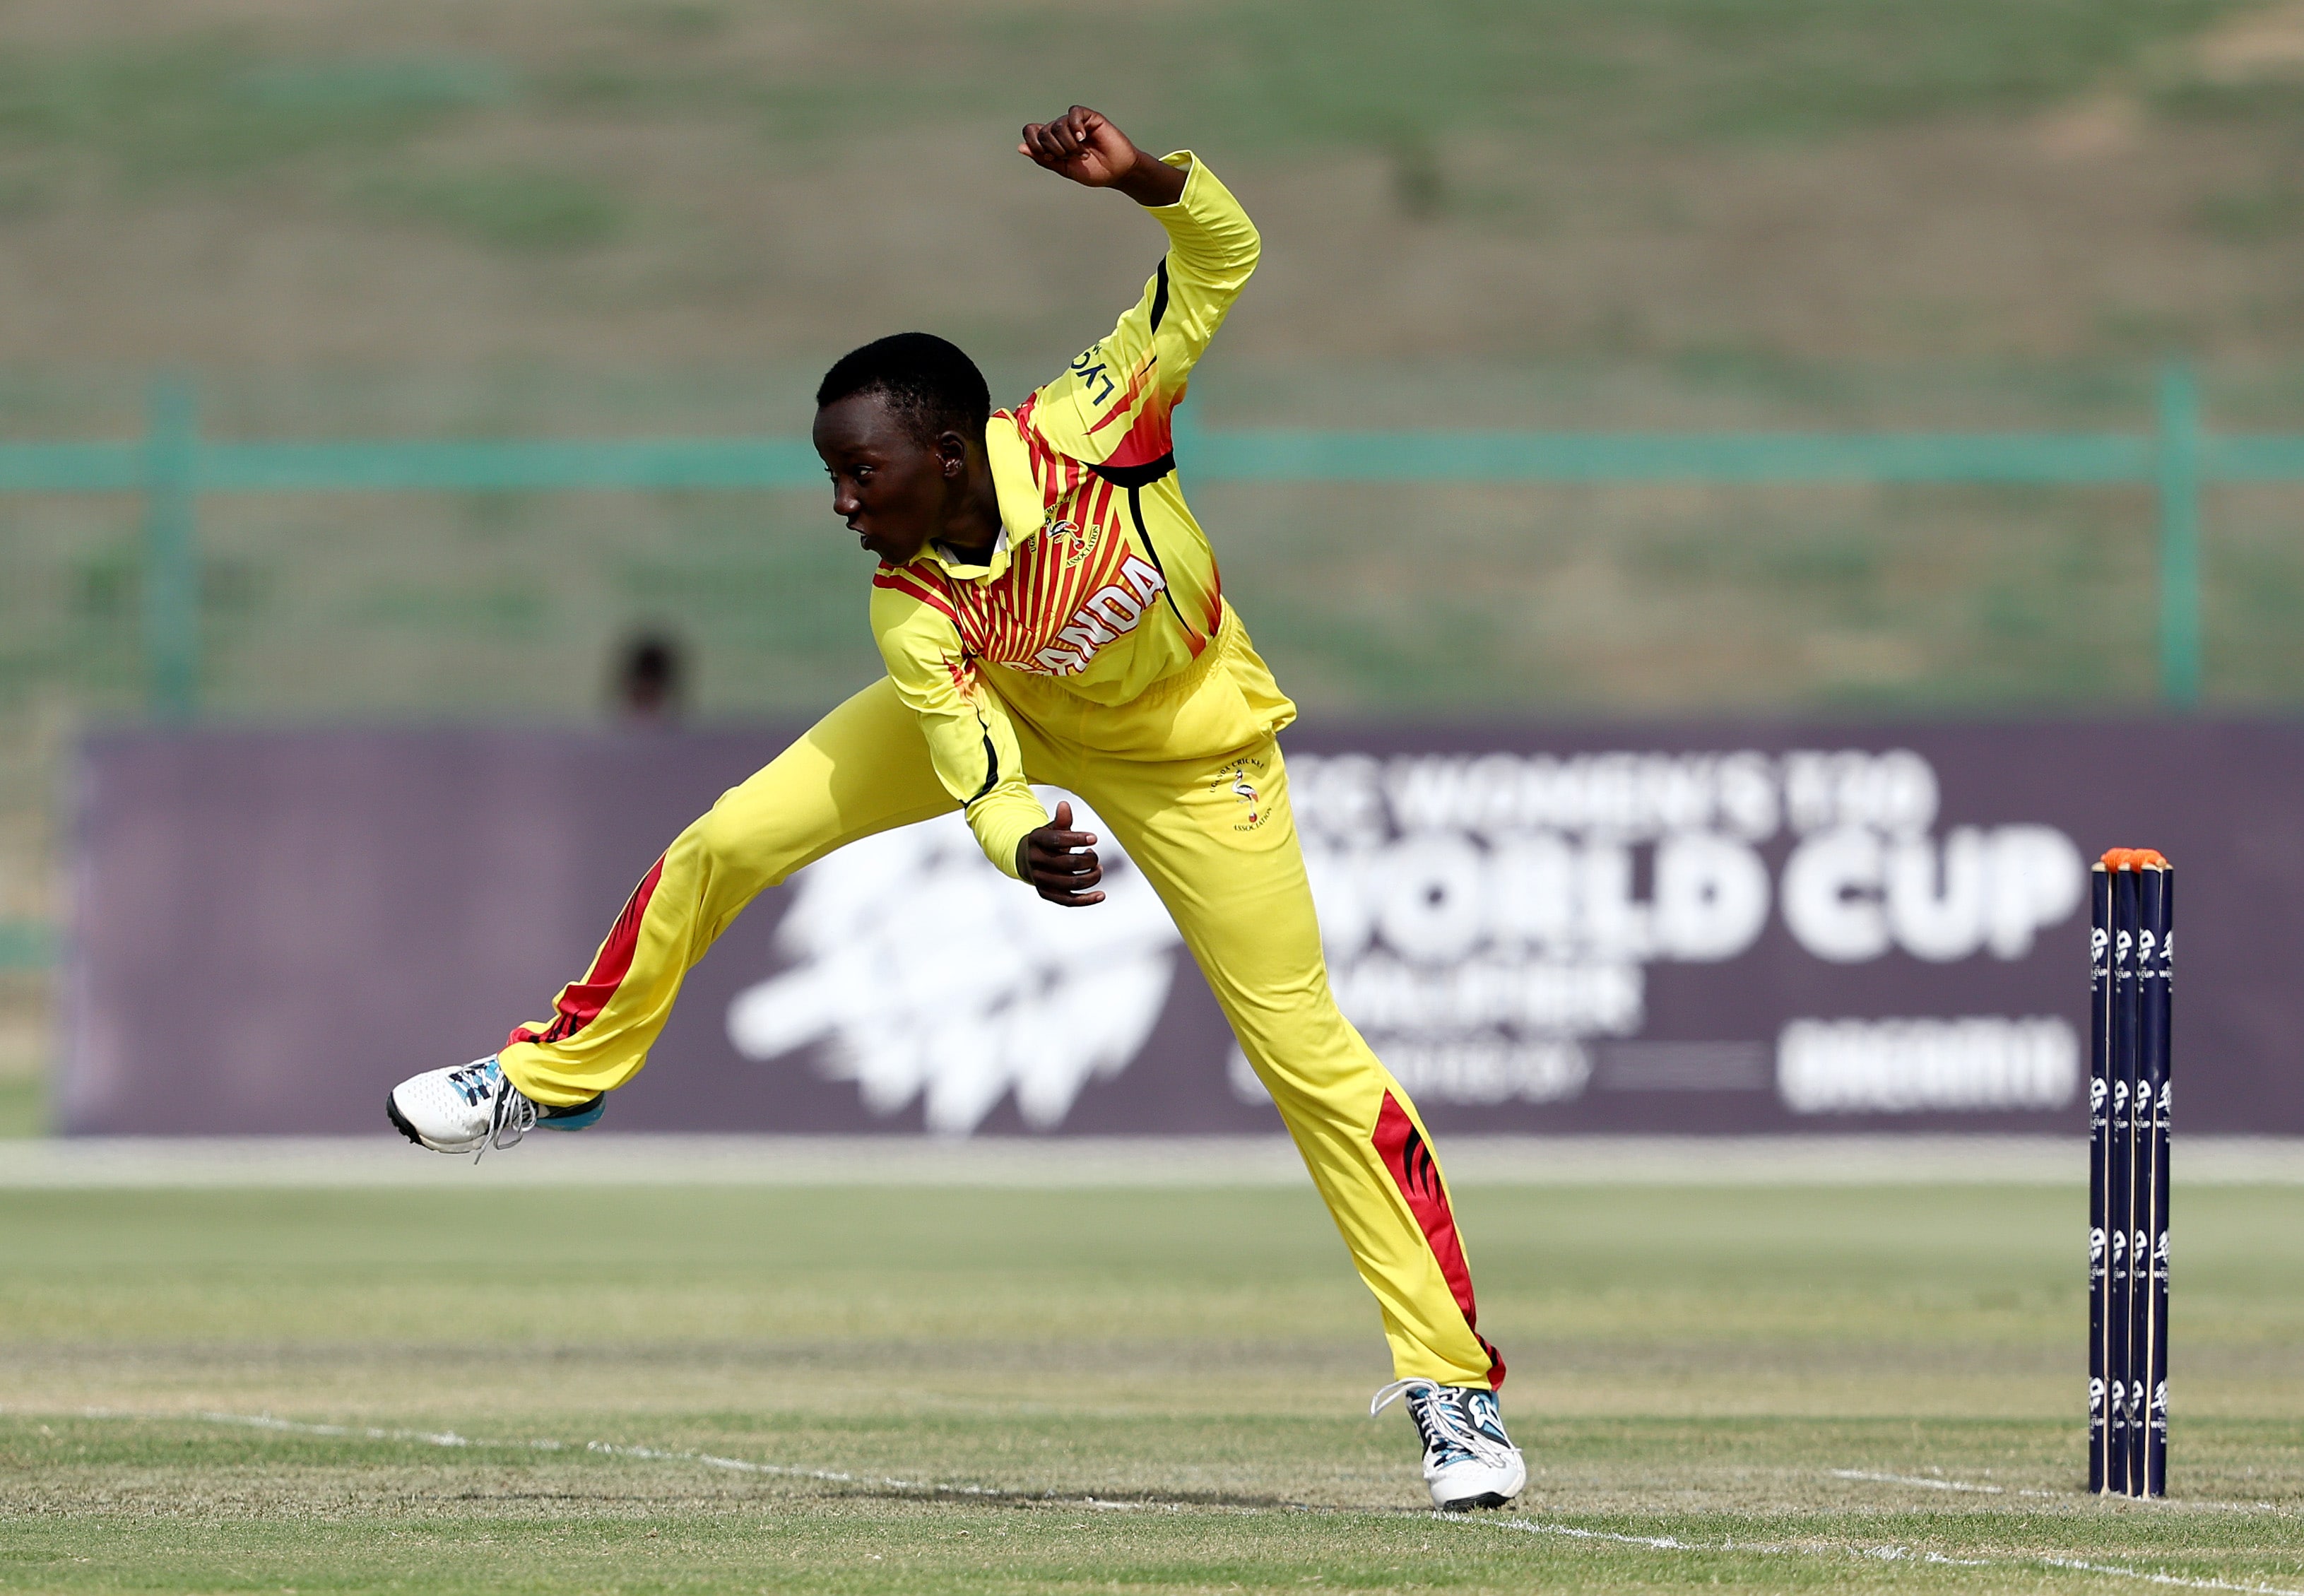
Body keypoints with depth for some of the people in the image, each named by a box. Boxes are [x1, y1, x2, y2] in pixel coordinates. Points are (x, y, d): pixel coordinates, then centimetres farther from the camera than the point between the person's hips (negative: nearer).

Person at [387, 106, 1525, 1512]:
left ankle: (1451, 1379, 2)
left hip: (1185, 750, -2)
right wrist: (1021, 845, -59)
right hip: (1012, 718, 2)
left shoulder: (1085, 432, -34)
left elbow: (1222, 260, -29)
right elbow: (971, 763, -37)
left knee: (1307, 1052, -7)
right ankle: (559, 1077, 20)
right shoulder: (911, 608, -28)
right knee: (724, 845, -5)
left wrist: (1141, 177, -48)